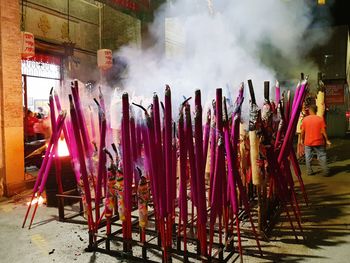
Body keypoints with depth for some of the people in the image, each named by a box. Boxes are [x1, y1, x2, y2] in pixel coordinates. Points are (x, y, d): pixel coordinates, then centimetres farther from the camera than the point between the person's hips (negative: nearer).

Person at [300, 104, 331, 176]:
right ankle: (326, 171, 8)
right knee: (322, 156, 8)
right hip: (318, 142, -1)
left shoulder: (305, 119, -3)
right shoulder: (320, 119, -6)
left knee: (308, 157, 11)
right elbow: (323, 131, -8)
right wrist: (327, 140, 1)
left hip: (308, 142, 1)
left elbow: (302, 131, -1)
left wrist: (302, 139, 12)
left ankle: (309, 171, 15)